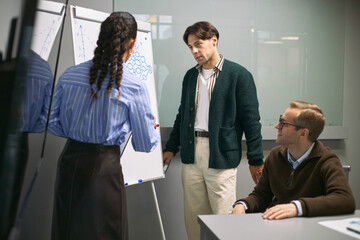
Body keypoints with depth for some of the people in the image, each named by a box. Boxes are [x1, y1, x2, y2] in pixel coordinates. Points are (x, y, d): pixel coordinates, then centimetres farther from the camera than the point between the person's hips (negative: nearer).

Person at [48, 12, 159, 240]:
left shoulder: (70, 75, -1)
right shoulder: (135, 87, -12)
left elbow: (52, 122, 6)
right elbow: (145, 144, -5)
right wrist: (153, 128, 17)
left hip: (69, 162, 5)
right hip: (104, 167, -4)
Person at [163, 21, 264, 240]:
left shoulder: (239, 74, -3)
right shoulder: (190, 76, 15)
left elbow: (251, 119, -5)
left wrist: (256, 160, -7)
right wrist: (171, 148, 20)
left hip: (221, 156, -5)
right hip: (191, 155, 6)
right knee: (193, 217, 9)